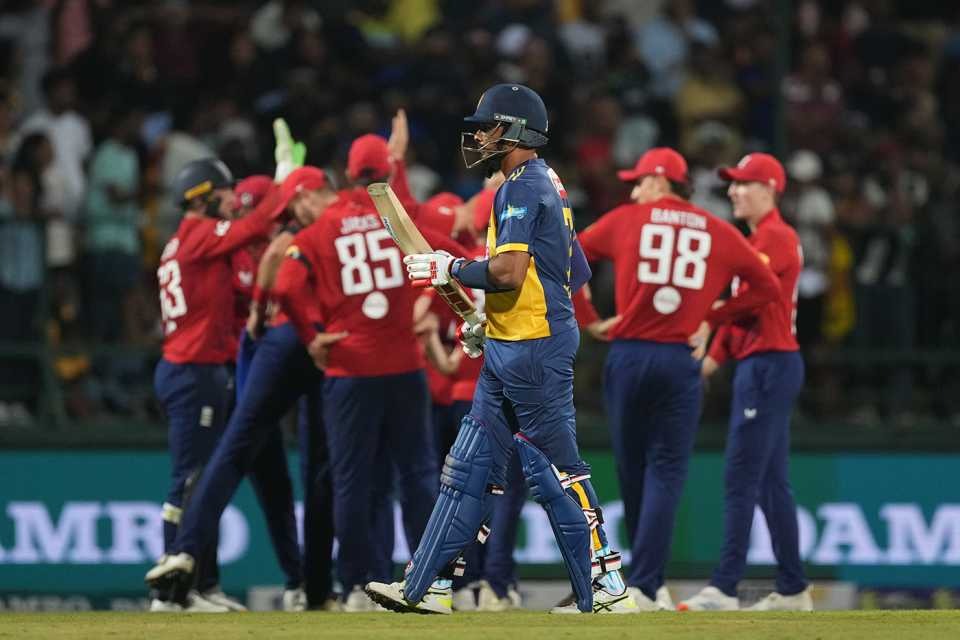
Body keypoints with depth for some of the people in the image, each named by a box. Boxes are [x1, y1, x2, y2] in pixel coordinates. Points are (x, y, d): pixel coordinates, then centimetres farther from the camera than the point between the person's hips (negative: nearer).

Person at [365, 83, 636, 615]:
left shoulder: (523, 188, -15)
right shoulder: (546, 184, 16)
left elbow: (507, 272, -26)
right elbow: (575, 274, 21)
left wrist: (449, 269, -10)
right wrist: (491, 324, 20)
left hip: (533, 352, -10)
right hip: (509, 351, 10)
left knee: (554, 471, -6)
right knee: (469, 465, 10)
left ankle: (607, 590, -2)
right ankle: (427, 586, 12)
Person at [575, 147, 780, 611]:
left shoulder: (625, 220, 5)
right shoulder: (718, 232, 7)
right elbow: (767, 287, 10)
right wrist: (713, 317, 11)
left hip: (627, 357, 0)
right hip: (680, 361, 0)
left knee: (632, 472, 13)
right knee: (666, 472, 1)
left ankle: (647, 578, 21)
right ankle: (644, 585, -12)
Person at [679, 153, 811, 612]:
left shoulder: (776, 237, -11)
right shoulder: (756, 240, 21)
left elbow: (747, 298, -21)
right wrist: (714, 356, 12)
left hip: (770, 364, -11)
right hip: (757, 364, 11)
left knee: (741, 478, -13)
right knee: (772, 483, 12)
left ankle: (724, 589, -16)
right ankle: (793, 591, 16)